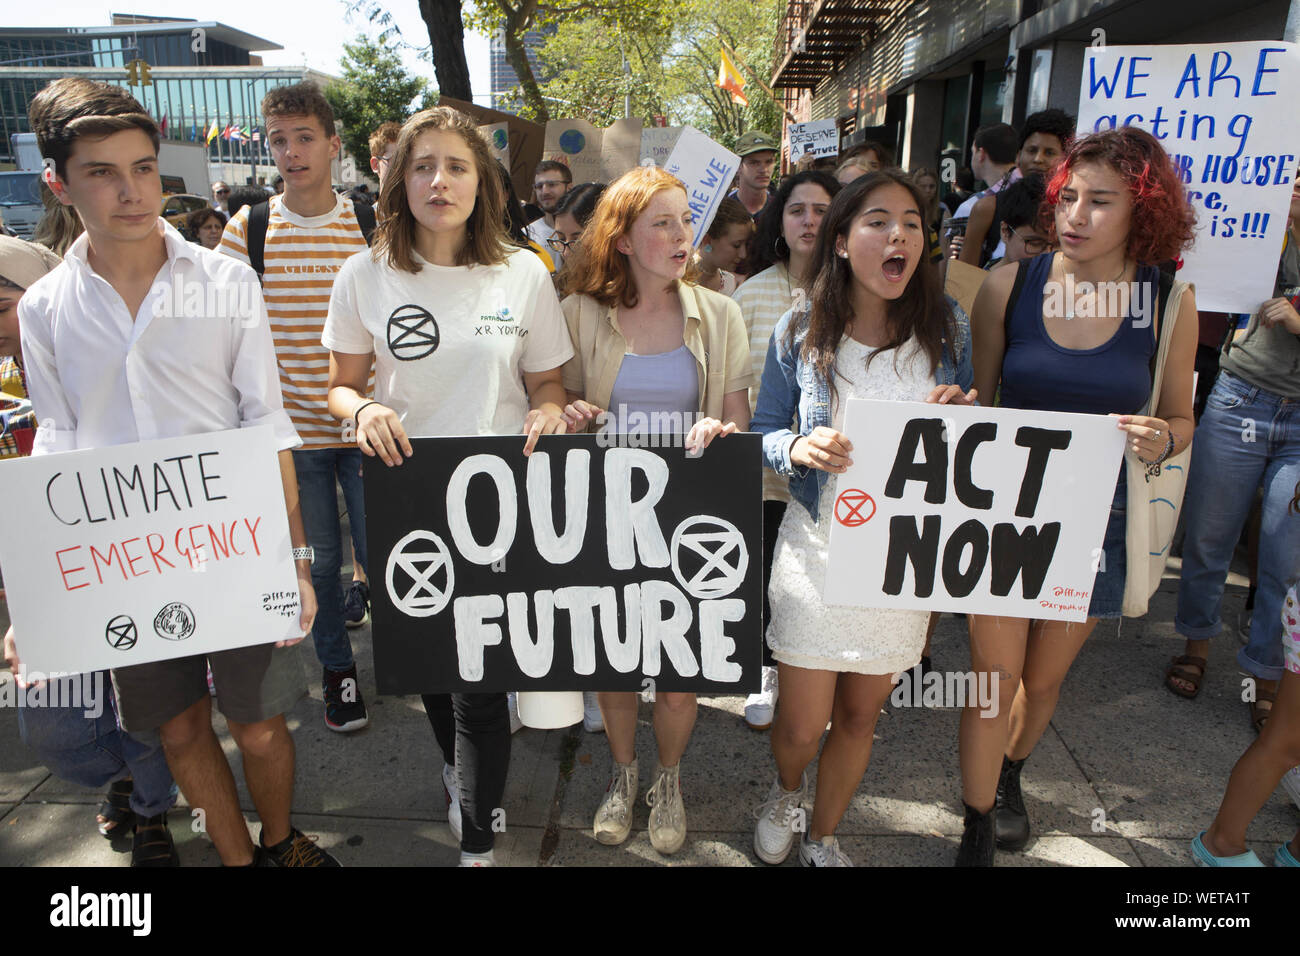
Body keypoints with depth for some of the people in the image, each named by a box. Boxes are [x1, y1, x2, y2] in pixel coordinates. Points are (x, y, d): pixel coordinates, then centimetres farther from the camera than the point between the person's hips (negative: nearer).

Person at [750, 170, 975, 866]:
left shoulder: (946, 328, 0)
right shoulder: (799, 334, -6)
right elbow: (762, 433, 2)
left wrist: (956, 417, -13)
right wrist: (797, 448, -20)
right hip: (818, 550, -2)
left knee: (860, 716, 16)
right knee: (802, 724, 5)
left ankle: (822, 839, 43)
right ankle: (786, 790, 44)